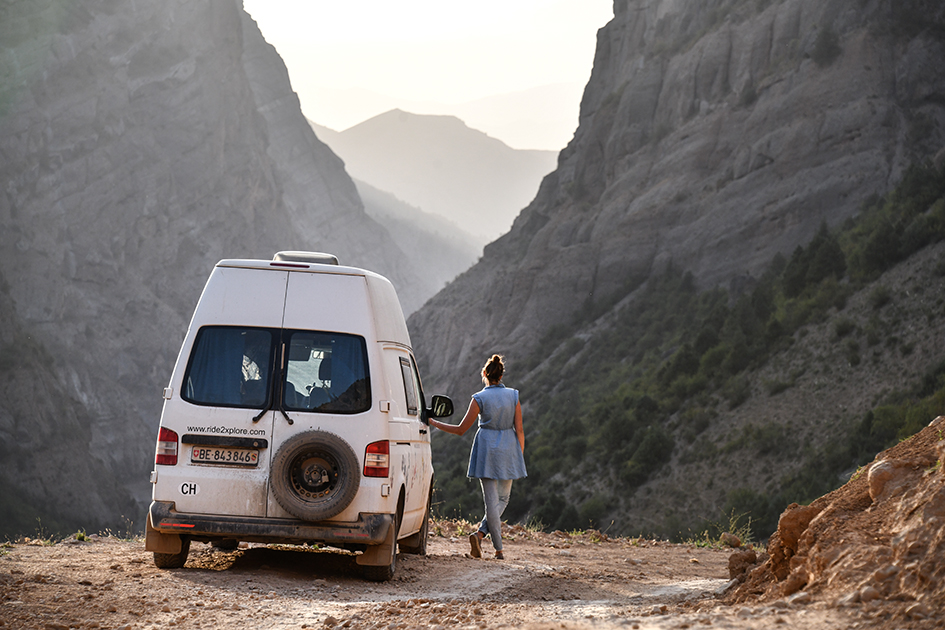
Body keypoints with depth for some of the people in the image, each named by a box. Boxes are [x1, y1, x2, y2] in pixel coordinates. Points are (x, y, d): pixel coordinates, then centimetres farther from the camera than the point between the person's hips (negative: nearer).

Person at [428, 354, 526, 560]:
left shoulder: (479, 399, -7)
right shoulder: (513, 396, -1)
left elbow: (461, 429, -5)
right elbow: (519, 430, 0)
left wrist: (435, 423, 6)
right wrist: (520, 457, 9)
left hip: (487, 449, -2)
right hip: (508, 449, 2)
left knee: (492, 501, 2)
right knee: (502, 499, 15)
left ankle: (499, 549, -3)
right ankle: (481, 533, -5)